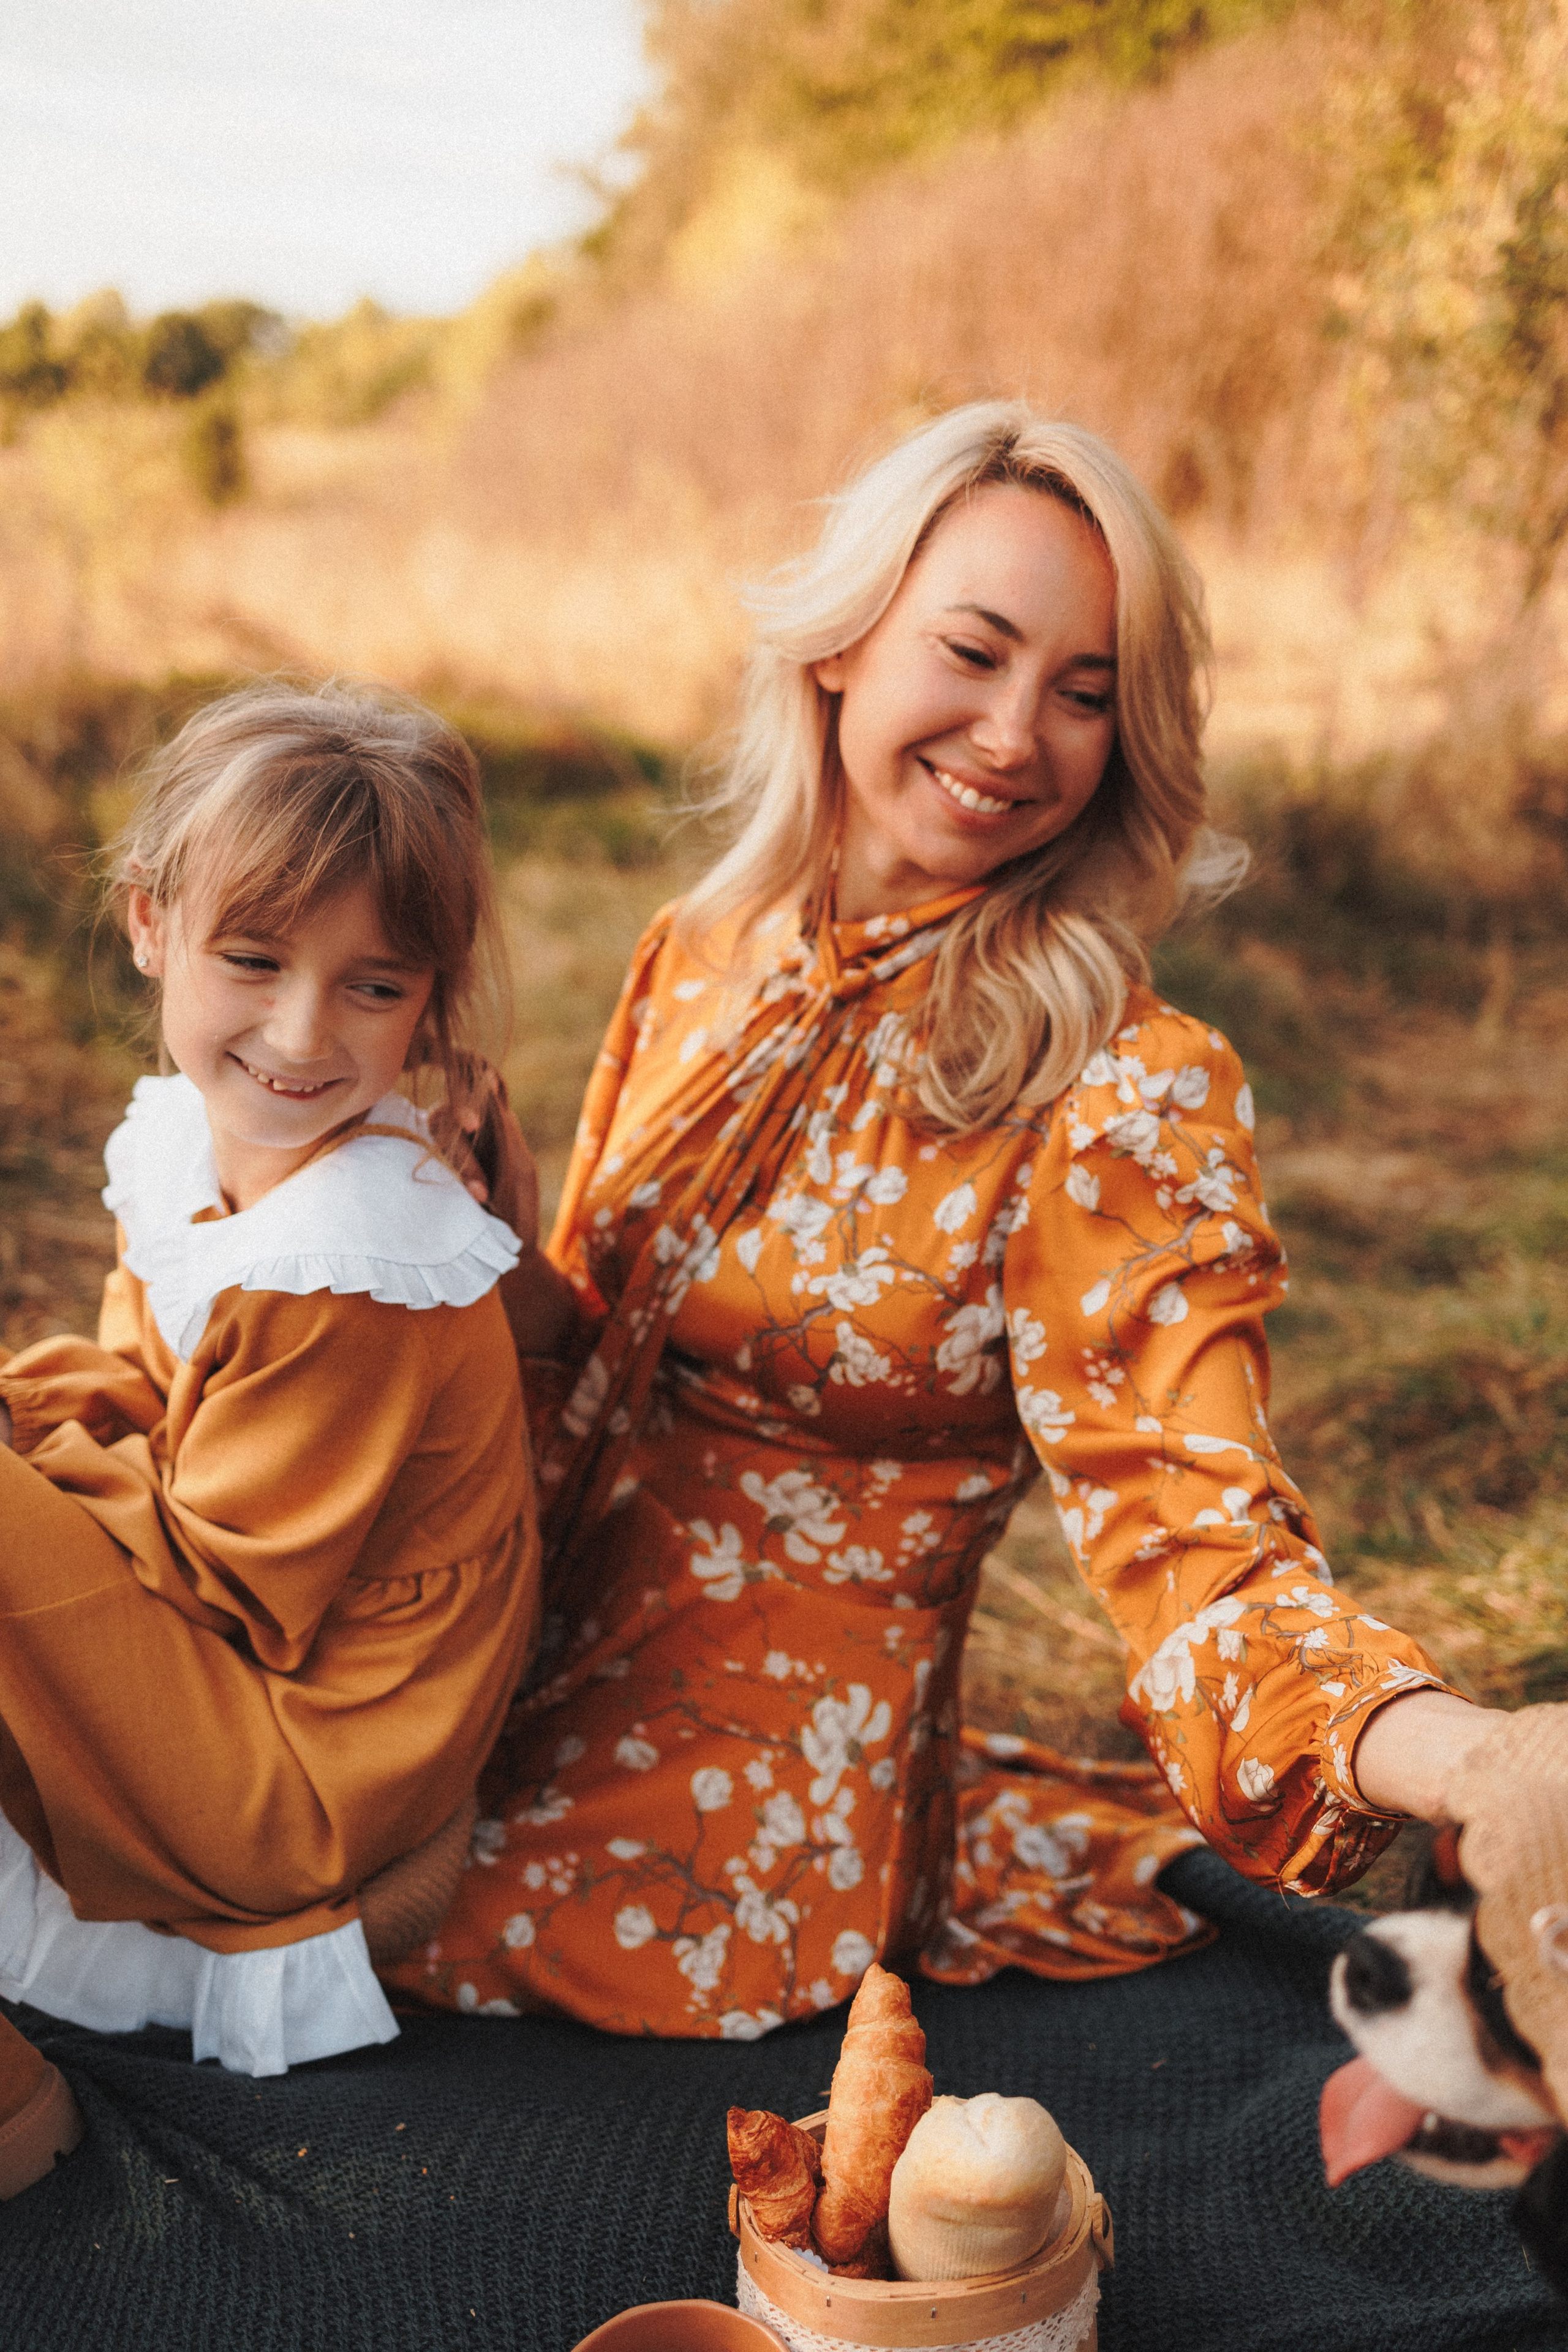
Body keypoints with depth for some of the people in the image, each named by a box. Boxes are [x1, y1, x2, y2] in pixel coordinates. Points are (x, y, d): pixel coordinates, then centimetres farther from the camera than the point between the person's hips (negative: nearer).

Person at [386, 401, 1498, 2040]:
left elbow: (1192, 1533, -25)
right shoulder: (702, 964, 2)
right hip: (571, 1667, 6)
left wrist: (1474, 1761, -42)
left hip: (789, 1770, -6)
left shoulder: (1129, 1098, -17)